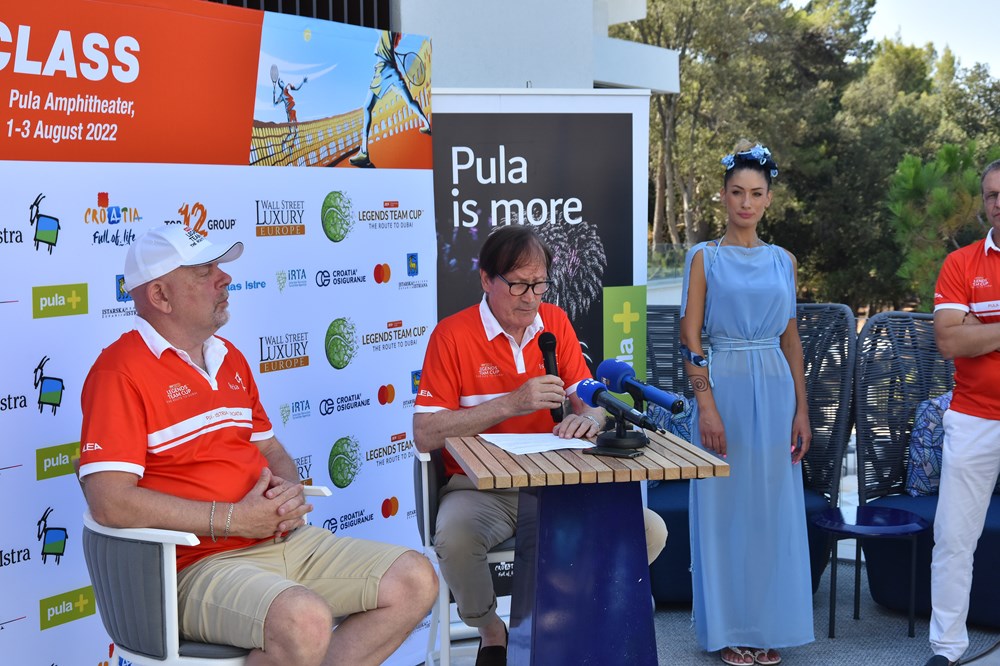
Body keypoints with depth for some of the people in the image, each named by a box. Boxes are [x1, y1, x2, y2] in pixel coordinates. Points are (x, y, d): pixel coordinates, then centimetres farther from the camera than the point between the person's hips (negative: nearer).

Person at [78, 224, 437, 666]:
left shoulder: (229, 359, 18)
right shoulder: (120, 372, -10)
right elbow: (110, 502, -20)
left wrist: (289, 490, 0)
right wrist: (234, 519, -17)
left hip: (284, 541, 8)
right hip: (197, 566, -8)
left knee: (415, 580, -2)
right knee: (306, 620, -36)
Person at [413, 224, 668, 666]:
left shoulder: (555, 323, 5)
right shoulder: (452, 335, -9)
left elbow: (589, 399, 5)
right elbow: (425, 435, -16)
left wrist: (587, 418, -22)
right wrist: (513, 403, -24)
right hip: (481, 487, -4)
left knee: (649, 530, -14)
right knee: (454, 539, -36)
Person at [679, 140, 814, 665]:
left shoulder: (783, 261, 10)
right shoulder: (704, 257, 0)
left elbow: (791, 340, 11)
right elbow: (690, 336, -5)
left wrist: (802, 410, 6)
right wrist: (706, 404, -15)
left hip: (775, 391, 3)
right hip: (724, 388, -3)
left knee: (773, 508, 7)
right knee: (724, 507, 2)